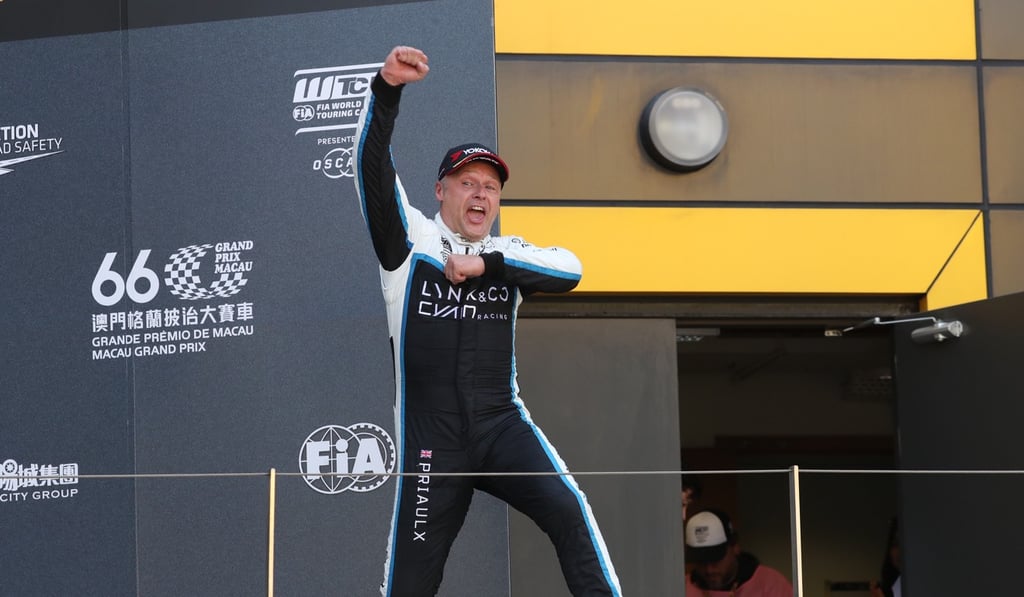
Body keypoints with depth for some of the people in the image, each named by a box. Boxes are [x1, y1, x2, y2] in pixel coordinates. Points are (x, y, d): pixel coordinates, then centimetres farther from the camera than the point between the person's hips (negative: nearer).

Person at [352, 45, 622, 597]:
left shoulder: (507, 254, 16)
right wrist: (387, 87, -21)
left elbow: (569, 269, -3)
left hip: (502, 424, 2)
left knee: (569, 511, -20)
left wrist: (487, 264, -10)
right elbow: (372, 162, -7)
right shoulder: (411, 238, 7)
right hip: (430, 438, -2)